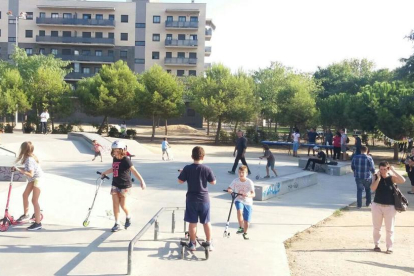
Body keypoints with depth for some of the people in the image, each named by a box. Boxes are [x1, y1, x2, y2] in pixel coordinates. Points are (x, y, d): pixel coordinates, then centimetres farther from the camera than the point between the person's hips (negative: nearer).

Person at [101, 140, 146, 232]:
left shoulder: (126, 160, -15)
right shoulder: (115, 159, 6)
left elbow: (134, 171, -22)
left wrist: (142, 181, -32)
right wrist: (104, 173, 39)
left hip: (124, 185, -6)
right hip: (115, 184, 6)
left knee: (122, 204, 2)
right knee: (115, 203, 0)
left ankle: (128, 217, 32)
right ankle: (117, 224, 8)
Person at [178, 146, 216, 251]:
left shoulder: (187, 168, -10)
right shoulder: (207, 169, -10)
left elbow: (180, 181, -5)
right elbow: (213, 182, -2)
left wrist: (181, 173, 14)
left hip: (191, 199, 0)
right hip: (204, 199, 1)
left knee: (192, 222, 8)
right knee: (206, 222, 12)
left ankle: (192, 243, 16)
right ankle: (209, 243, 20)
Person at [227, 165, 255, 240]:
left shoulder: (249, 182, -10)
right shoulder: (235, 181, -4)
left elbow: (253, 194, -14)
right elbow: (229, 188, 4)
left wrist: (248, 195, -35)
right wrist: (229, 190, -21)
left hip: (248, 202, 0)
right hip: (239, 200, 1)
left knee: (246, 221, 3)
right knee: (239, 211, -34)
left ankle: (245, 233, 34)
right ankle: (241, 227, -14)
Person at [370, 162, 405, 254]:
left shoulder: (392, 177, -5)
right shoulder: (376, 176, -3)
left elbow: (403, 180, -23)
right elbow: (372, 188, -16)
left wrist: (393, 170, -22)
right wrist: (378, 177, -20)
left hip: (390, 207, -1)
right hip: (377, 205, 1)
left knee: (389, 229, 5)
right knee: (376, 228, 12)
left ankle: (389, 247, 16)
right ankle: (376, 245, 27)